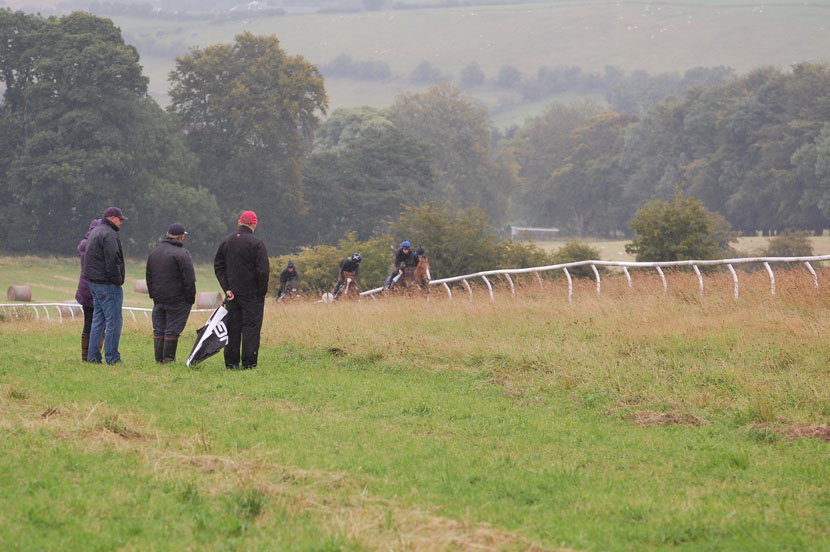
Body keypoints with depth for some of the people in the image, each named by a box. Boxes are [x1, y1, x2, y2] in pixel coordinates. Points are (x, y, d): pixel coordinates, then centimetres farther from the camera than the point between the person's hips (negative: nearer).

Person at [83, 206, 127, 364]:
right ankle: (112, 358, -6)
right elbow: (112, 261, -22)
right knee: (114, 322, -6)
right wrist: (117, 280, -14)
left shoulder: (95, 232, 18)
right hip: (107, 285, -10)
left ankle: (93, 357, 13)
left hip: (94, 283, 10)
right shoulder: (109, 234, -14)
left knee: (98, 320, 13)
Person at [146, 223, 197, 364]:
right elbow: (189, 279, -14)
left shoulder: (154, 253, 13)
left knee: (159, 329, 10)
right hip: (177, 300, -6)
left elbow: (149, 278, 19)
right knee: (172, 330, -3)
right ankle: (168, 358, -2)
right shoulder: (182, 254, -12)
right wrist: (190, 299, -6)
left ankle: (159, 358, 10)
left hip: (158, 299, 6)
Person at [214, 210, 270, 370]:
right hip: (252, 294, -5)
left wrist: (227, 288, 6)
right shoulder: (256, 243, -11)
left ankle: (231, 363, 11)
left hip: (233, 293, 5)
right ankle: (248, 364, -6)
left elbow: (218, 265, 9)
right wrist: (262, 291, -4)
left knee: (232, 328, 10)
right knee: (251, 328, -2)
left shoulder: (227, 242, 8)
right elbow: (262, 270, -15)